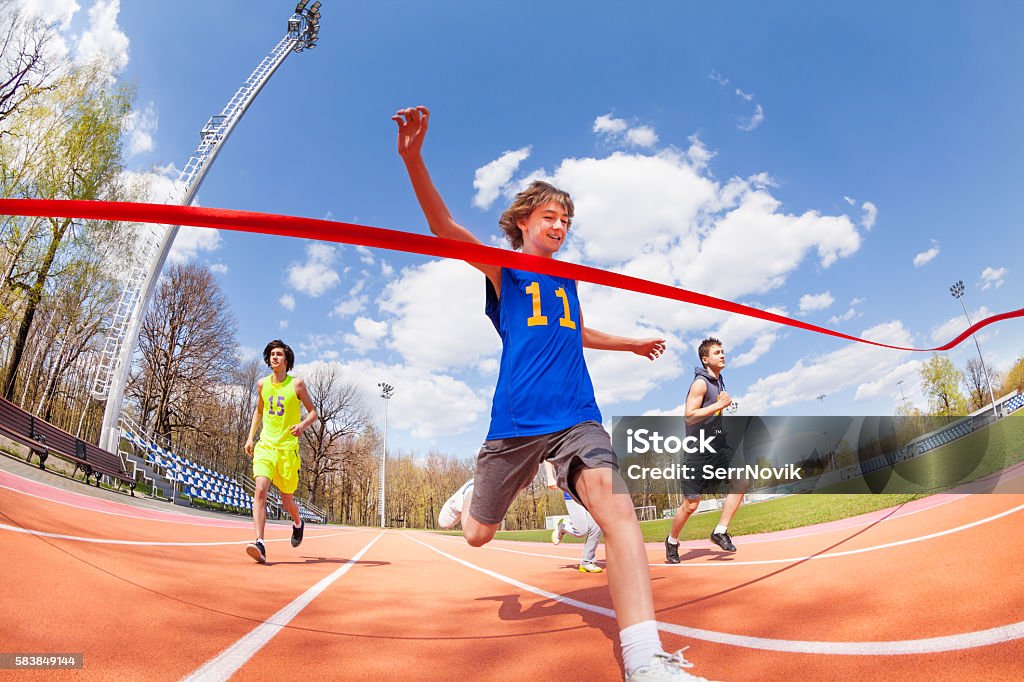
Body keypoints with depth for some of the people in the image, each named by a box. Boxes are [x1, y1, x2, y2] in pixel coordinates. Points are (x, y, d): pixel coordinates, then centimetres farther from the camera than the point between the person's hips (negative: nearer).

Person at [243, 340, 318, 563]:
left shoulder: (297, 384, -3)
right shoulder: (262, 384, 8)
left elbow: (313, 412, 2)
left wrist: (302, 425, -19)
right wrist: (250, 437, 14)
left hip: (288, 448, -2)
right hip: (265, 445, 2)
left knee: (286, 500, 7)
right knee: (260, 489, -20)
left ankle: (298, 523, 40)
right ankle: (259, 544, -25)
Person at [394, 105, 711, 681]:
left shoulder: (567, 279, 20)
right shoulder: (502, 267, 5)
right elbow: (445, 226, -12)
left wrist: (632, 343, 45)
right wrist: (414, 157, -27)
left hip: (577, 416, 3)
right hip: (516, 420, -3)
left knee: (617, 507, -23)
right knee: (477, 534, 11)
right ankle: (473, 492, 50)